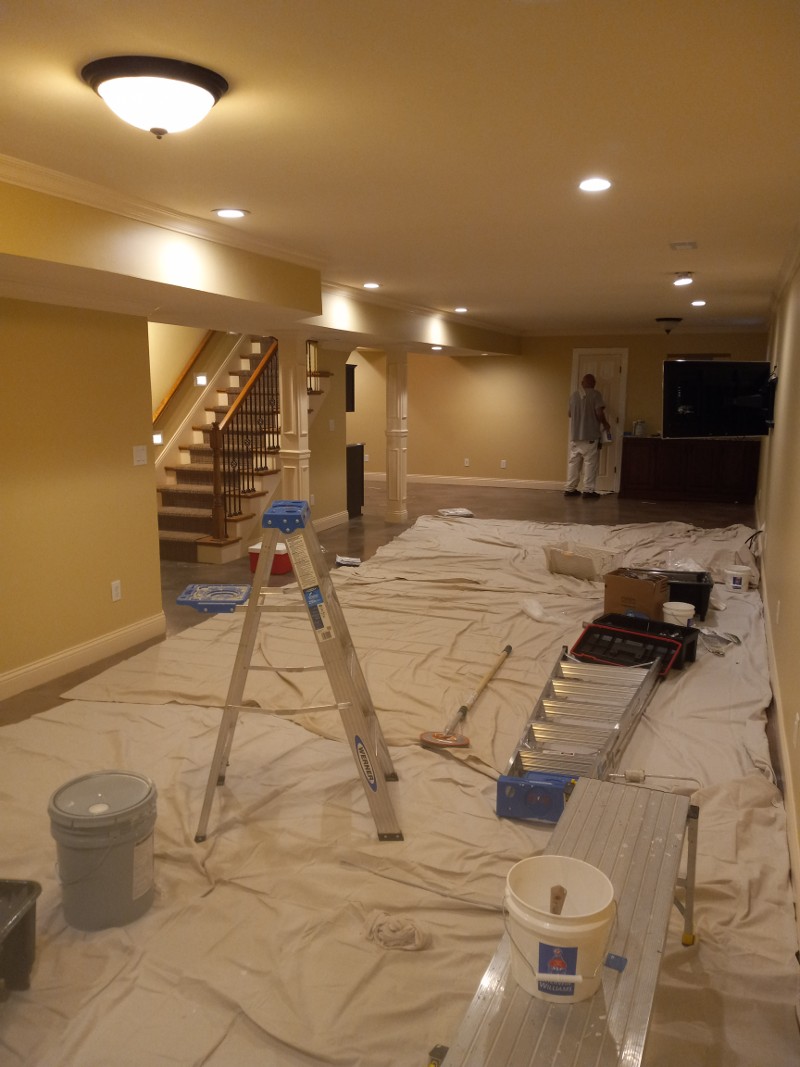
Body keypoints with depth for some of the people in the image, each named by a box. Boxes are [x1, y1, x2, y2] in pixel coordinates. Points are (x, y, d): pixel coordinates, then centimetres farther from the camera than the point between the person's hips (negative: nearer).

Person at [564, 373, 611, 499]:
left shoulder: (574, 395, 9)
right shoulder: (595, 395, -7)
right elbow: (599, 413, -13)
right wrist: (605, 424, 4)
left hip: (575, 435, 5)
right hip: (591, 435, -5)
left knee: (573, 462, 9)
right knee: (590, 463, -1)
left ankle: (570, 488, 11)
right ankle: (588, 490, -3)